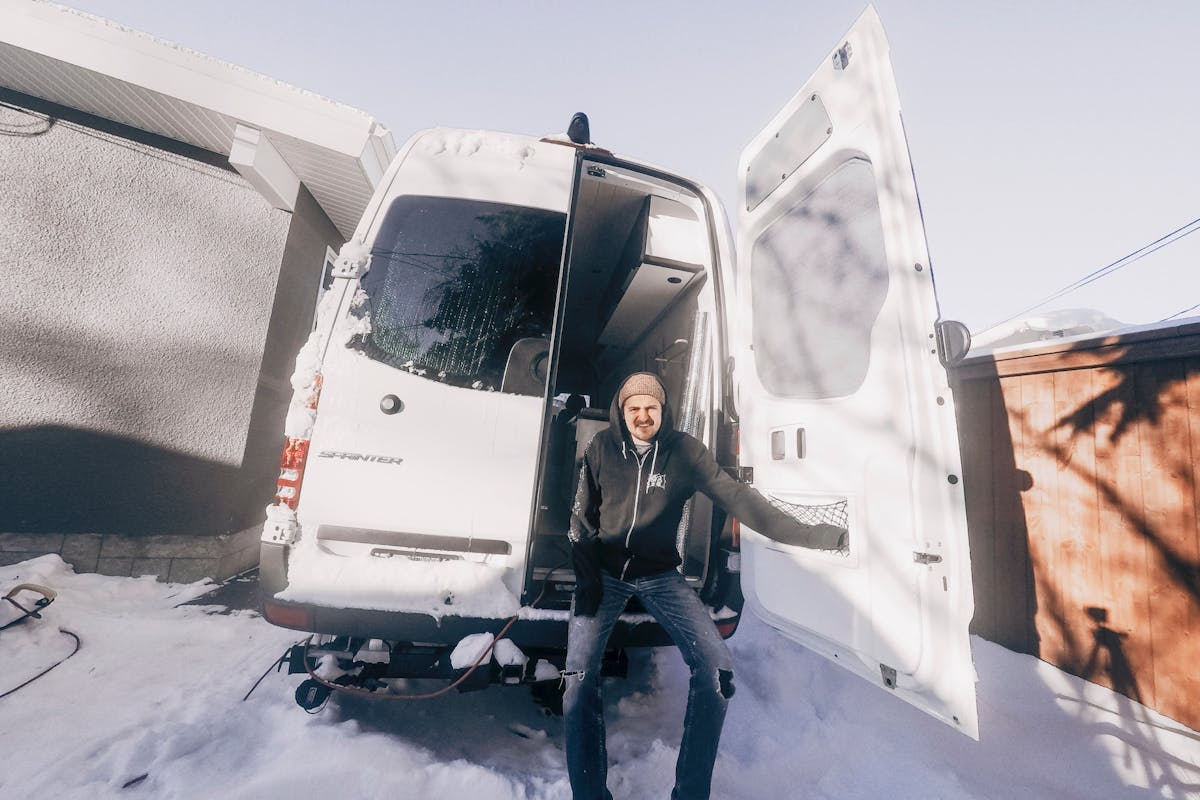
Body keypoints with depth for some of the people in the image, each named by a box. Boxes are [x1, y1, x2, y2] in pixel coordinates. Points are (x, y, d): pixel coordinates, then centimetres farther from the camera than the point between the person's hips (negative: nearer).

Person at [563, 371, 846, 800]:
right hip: (604, 573, 1)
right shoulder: (601, 448, -7)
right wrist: (587, 579, -7)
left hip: (660, 577, 0)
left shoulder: (684, 451, -9)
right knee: (579, 676, -9)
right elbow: (582, 516, -1)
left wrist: (803, 533, -20)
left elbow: (736, 497, -13)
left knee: (716, 667, -13)